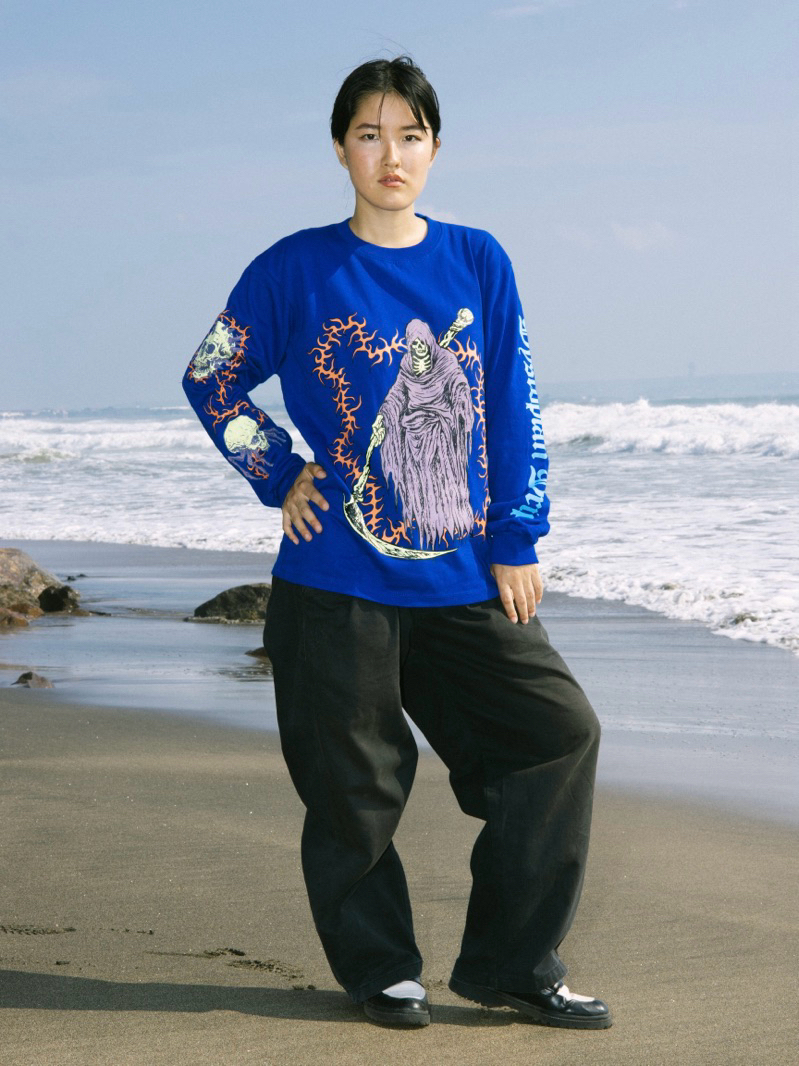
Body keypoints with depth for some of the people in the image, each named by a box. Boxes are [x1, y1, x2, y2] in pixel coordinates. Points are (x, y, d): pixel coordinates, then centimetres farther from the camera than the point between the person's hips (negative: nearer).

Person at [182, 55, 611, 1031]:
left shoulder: (478, 263, 6)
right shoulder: (297, 270, -1)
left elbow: (512, 412, 7)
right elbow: (211, 381, 10)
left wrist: (517, 542, 2)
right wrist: (279, 477, 0)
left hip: (464, 578, 3)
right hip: (338, 580, -3)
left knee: (559, 731, -3)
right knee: (355, 783, 2)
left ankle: (510, 964, 8)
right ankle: (378, 969, 22)